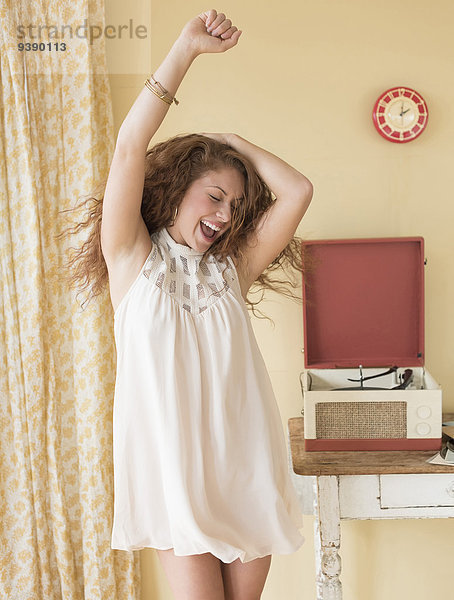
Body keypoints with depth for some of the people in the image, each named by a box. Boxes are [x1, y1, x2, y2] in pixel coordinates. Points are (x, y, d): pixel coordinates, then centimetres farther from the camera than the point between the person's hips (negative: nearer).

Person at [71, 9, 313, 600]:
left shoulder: (230, 269, 7)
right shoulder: (133, 259, -1)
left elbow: (297, 191, -1)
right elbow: (130, 149, -12)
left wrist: (232, 141, 7)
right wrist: (187, 47, -15)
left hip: (245, 462, 3)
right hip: (174, 465, -3)